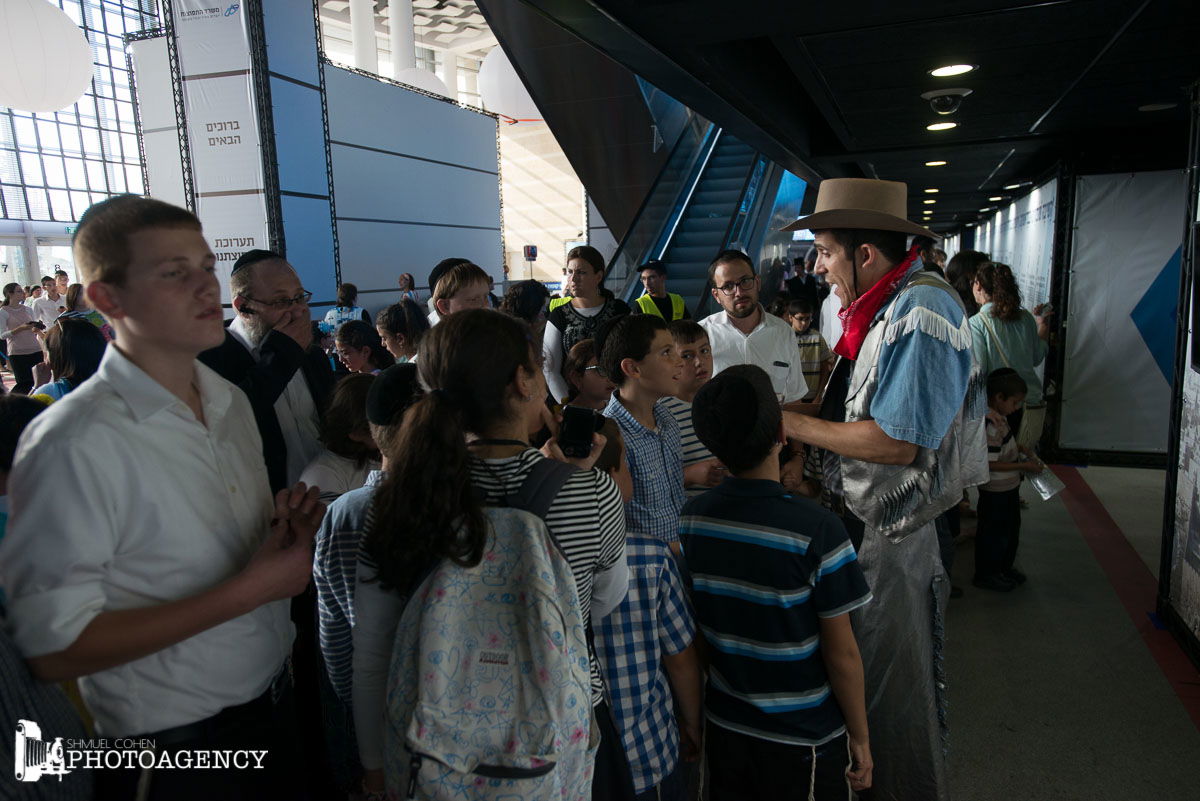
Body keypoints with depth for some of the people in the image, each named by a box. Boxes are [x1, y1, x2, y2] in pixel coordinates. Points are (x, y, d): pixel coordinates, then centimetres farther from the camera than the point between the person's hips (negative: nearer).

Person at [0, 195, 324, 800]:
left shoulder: (231, 402, 1)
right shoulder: (71, 444, -23)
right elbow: (52, 648, -23)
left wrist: (286, 530, -10)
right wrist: (251, 588, -25)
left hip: (274, 699, 7)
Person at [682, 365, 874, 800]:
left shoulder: (691, 519, -12)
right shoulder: (816, 529, -26)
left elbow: (691, 629, 0)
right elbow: (842, 654, -17)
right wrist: (861, 737, -1)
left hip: (723, 728, 4)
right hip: (805, 740, -3)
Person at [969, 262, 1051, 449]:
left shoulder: (976, 323, -10)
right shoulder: (1026, 318, 6)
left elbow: (977, 369, -14)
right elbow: (1037, 359, 17)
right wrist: (1043, 326, 29)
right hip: (1033, 404, 5)